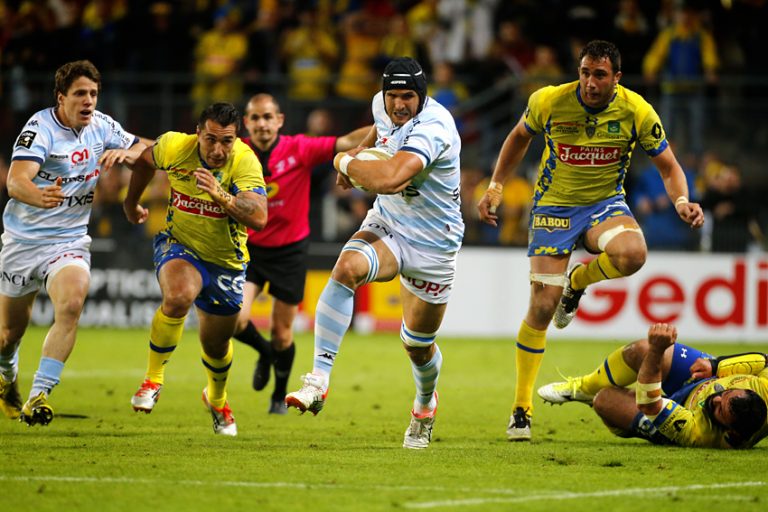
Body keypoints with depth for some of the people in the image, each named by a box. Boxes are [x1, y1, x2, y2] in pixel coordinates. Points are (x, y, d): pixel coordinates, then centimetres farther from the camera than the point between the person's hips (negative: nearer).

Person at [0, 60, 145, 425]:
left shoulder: (101, 126, -1)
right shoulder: (41, 127, -18)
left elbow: (144, 152, 13)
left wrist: (124, 153, -11)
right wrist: (40, 196, -55)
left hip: (70, 240, 3)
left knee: (71, 305, -27)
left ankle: (39, 395, -27)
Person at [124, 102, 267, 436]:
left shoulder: (245, 162, -25)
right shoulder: (175, 147, -18)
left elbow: (259, 218, -38)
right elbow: (145, 160, 7)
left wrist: (221, 196, -53)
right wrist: (131, 202, 21)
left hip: (226, 261, 1)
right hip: (178, 246, -1)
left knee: (216, 345, 16)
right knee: (179, 296, -35)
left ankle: (216, 399, 51)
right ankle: (153, 379, -15)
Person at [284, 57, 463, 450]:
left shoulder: (432, 128, -30)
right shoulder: (383, 106, -5)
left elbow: (390, 178, -44)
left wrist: (347, 163, -28)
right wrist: (360, 153, 11)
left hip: (432, 245, -5)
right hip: (386, 225, 5)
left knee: (418, 345, 9)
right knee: (347, 267, -31)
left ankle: (425, 405, 46)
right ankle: (318, 381, -35)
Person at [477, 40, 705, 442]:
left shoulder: (636, 112, -13)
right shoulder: (549, 102, -13)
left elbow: (668, 167, -4)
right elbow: (519, 137, 8)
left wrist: (682, 202, -24)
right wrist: (495, 187, 4)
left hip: (605, 203, 1)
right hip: (553, 207, 0)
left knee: (631, 254, -35)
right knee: (542, 306, -9)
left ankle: (577, 283, 2)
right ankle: (522, 408, 7)